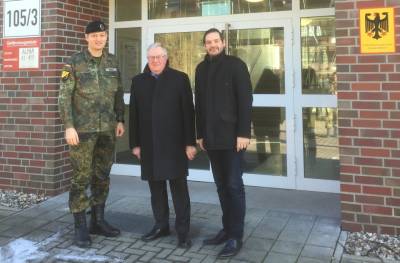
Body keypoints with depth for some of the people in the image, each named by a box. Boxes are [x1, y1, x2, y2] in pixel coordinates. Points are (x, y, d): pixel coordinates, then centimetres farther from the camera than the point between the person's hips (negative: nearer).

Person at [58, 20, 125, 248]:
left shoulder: (112, 62, 8)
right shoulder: (75, 63, -4)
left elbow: (119, 93, 12)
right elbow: (64, 96, -7)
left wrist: (120, 120, 7)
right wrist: (69, 126, -14)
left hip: (107, 129, 5)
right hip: (83, 129, -4)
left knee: (102, 176, 11)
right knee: (82, 178, -1)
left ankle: (98, 221, 24)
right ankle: (81, 227, 9)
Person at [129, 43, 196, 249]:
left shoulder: (180, 78, 1)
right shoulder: (138, 81, 11)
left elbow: (188, 112, -3)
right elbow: (134, 114, 8)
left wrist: (190, 142, -8)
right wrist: (135, 143, 3)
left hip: (174, 143, -3)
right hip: (149, 144, 3)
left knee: (179, 186, 1)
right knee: (155, 186, 10)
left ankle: (183, 230, 8)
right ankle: (161, 225, 23)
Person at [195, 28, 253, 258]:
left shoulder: (236, 65, -3)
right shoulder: (202, 68, 14)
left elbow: (245, 100, -10)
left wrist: (244, 133, -16)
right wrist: (200, 133, 13)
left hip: (232, 136, -5)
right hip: (211, 138, 6)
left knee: (234, 186, -2)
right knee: (221, 186, 11)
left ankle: (236, 237, 5)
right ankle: (227, 229, 21)